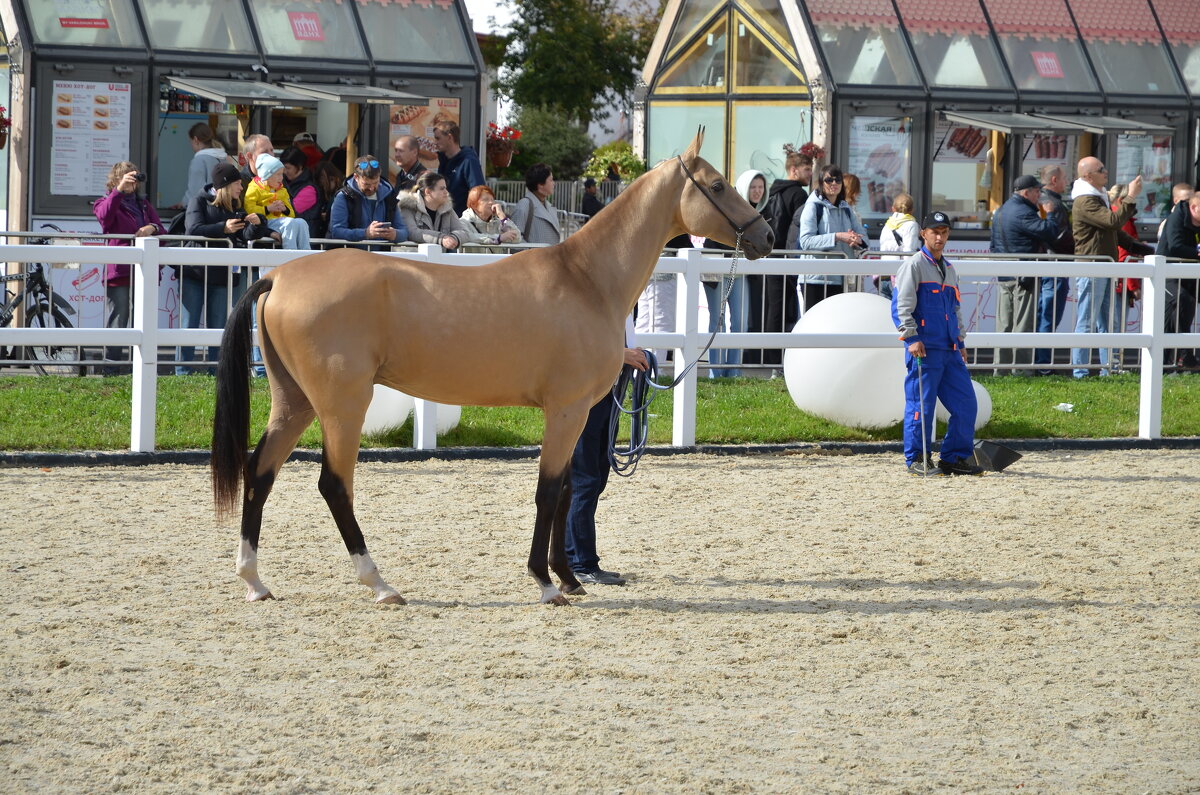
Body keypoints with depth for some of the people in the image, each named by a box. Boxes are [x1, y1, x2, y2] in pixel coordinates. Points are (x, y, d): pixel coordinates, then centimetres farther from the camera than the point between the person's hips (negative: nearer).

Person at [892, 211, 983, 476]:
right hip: (924, 348, -7)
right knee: (921, 404, -6)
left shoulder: (949, 270, 22)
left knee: (965, 403, 3)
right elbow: (902, 305, -9)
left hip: (950, 351, 7)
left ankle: (955, 457, 10)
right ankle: (916, 460, 2)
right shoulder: (914, 265, -2)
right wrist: (911, 338, -18)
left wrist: (960, 342, 23)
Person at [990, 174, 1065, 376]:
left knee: (1004, 322, 11)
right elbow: (1050, 232, -23)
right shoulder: (1022, 213, -16)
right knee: (1023, 322, -5)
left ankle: (1001, 367, 13)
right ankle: (1021, 368, -6)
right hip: (1024, 276, -9)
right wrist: (1048, 215, -4)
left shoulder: (1001, 212, 16)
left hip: (1003, 276, 9)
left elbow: (994, 246, 23)